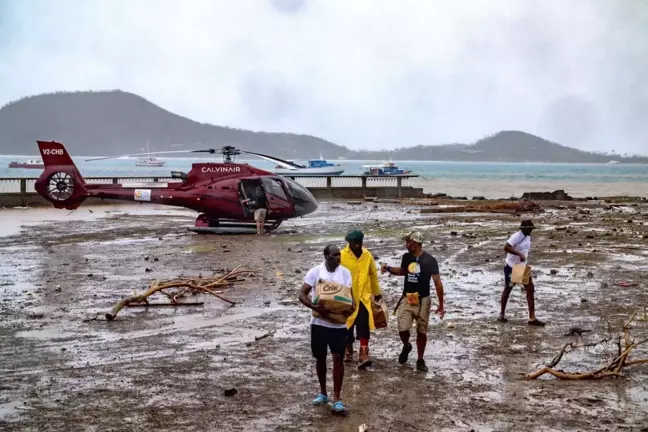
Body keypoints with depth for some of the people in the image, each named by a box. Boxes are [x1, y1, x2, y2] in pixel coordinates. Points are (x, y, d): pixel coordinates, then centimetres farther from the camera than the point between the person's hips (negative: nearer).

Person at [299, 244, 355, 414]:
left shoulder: (345, 273, -1)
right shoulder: (315, 272, -6)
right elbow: (302, 294, -9)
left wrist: (351, 306, -21)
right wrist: (315, 307, -26)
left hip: (339, 323, 0)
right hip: (319, 322, 0)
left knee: (338, 359, -5)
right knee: (320, 358, 11)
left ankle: (336, 399, -2)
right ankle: (323, 392, 29)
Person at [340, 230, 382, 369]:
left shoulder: (367, 255, 3)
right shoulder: (342, 256, -9)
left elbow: (373, 274, 14)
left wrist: (376, 292, 22)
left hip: (364, 297, 2)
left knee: (364, 327, -8)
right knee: (348, 327, 11)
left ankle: (363, 355, -11)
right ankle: (348, 351, 29)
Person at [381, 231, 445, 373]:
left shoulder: (430, 260, -13)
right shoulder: (406, 257, 1)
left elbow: (437, 283, -9)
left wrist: (441, 304, -10)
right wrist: (388, 269, 5)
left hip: (422, 300, -3)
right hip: (407, 299, 3)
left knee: (421, 332, 6)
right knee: (402, 329, -9)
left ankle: (420, 360, 21)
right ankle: (406, 346, 24)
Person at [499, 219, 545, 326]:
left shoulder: (528, 236, 5)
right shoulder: (516, 236, -21)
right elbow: (506, 247, -32)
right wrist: (519, 254, -36)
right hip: (511, 267, -7)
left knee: (530, 289, -2)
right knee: (507, 289, 7)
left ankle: (532, 318, -2)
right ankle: (501, 314, 23)